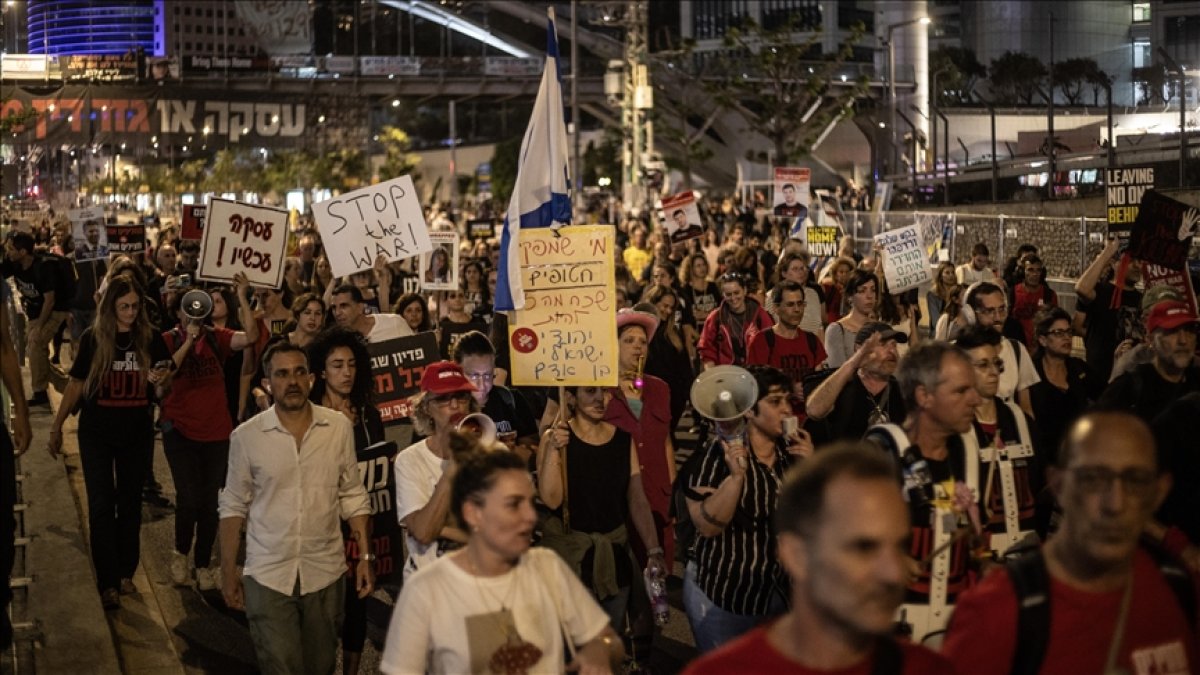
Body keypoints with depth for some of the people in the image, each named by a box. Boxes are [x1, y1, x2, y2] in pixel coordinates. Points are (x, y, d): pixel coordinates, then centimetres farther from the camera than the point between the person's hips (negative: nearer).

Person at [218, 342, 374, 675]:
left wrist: (365, 556, 1)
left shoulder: (338, 426, -3)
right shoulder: (246, 436, -7)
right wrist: (227, 571, 1)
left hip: (325, 572, 2)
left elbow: (353, 496, 4)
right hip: (267, 575, -2)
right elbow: (234, 507, 1)